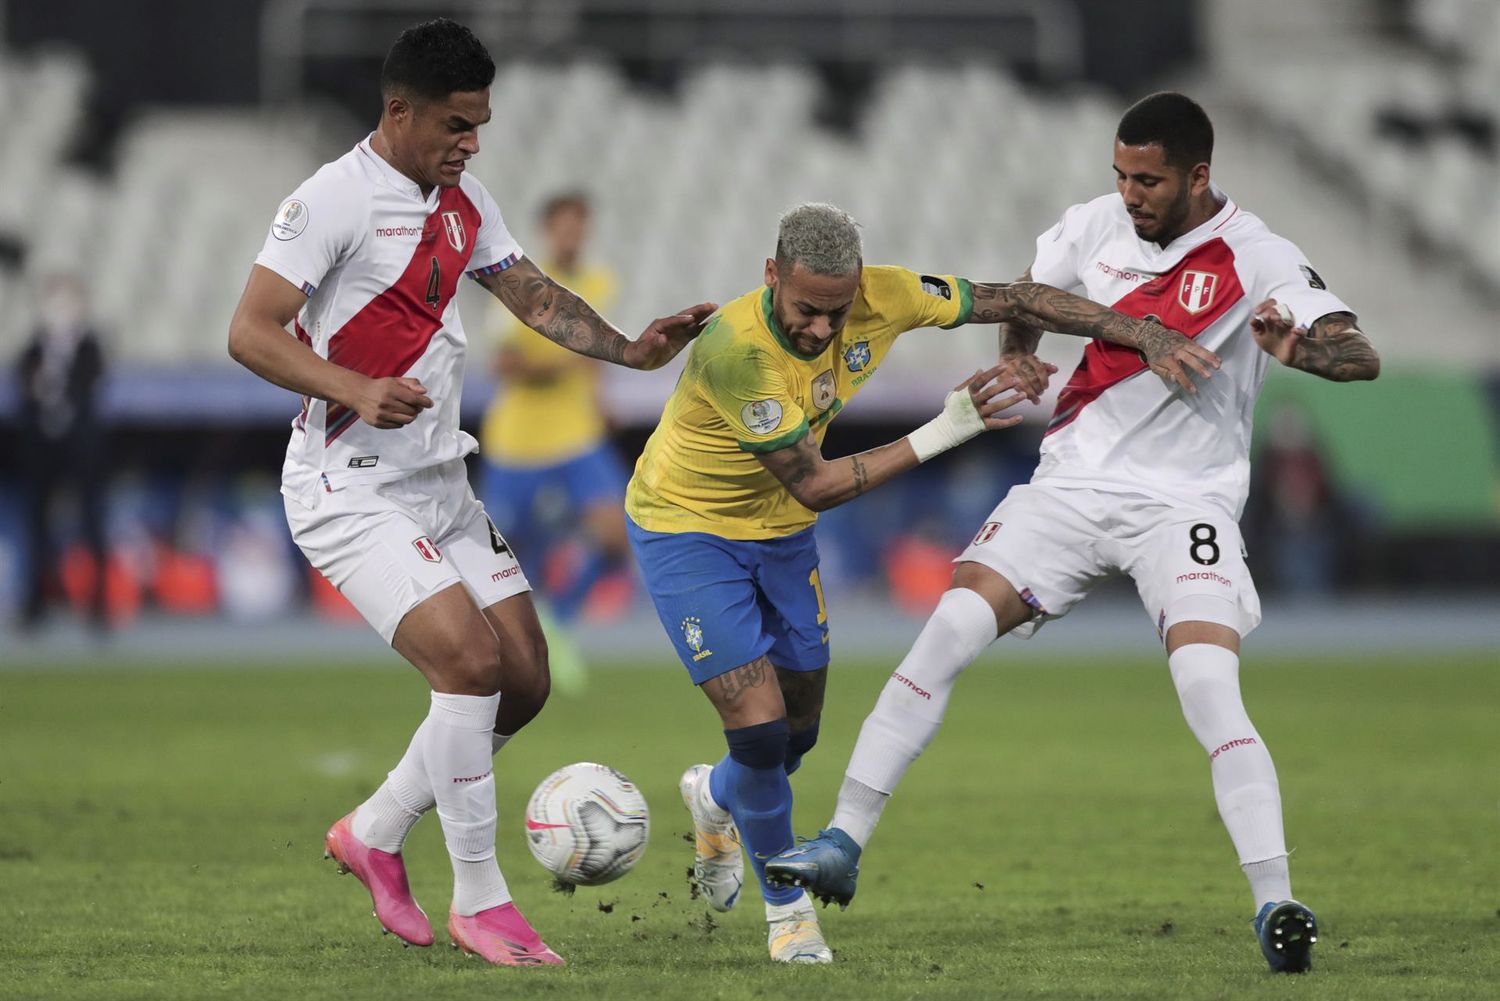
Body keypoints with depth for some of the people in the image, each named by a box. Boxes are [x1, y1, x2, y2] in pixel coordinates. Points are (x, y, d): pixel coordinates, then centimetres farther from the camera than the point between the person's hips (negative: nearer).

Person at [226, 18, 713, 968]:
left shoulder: (461, 201, 10)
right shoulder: (334, 200, -15)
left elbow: (533, 294, 20)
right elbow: (250, 332, -18)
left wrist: (629, 350, 5)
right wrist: (354, 389, -32)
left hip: (440, 484, 9)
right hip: (351, 490, -8)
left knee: (524, 680, 4)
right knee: (470, 659, -21)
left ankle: (375, 834, 24)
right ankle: (480, 900, -8)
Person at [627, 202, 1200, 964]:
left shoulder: (879, 296, -21)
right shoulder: (735, 351, -37)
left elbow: (1011, 300, -8)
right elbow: (813, 486, -31)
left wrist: (1146, 334, -12)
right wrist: (942, 433, -35)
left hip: (780, 532, 6)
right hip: (686, 531, -6)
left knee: (797, 732, 12)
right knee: (760, 727, -14)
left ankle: (716, 798, 48)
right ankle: (785, 904, 12)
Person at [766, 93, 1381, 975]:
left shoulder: (1257, 258, -11)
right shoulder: (1097, 225, 3)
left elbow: (1362, 357, -20)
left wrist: (1297, 345, -42)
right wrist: (1016, 358, 0)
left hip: (1184, 504, -4)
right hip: (1074, 482, 4)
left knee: (1210, 687, -24)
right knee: (949, 629, -11)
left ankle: (1276, 903, -19)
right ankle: (843, 844, -4)